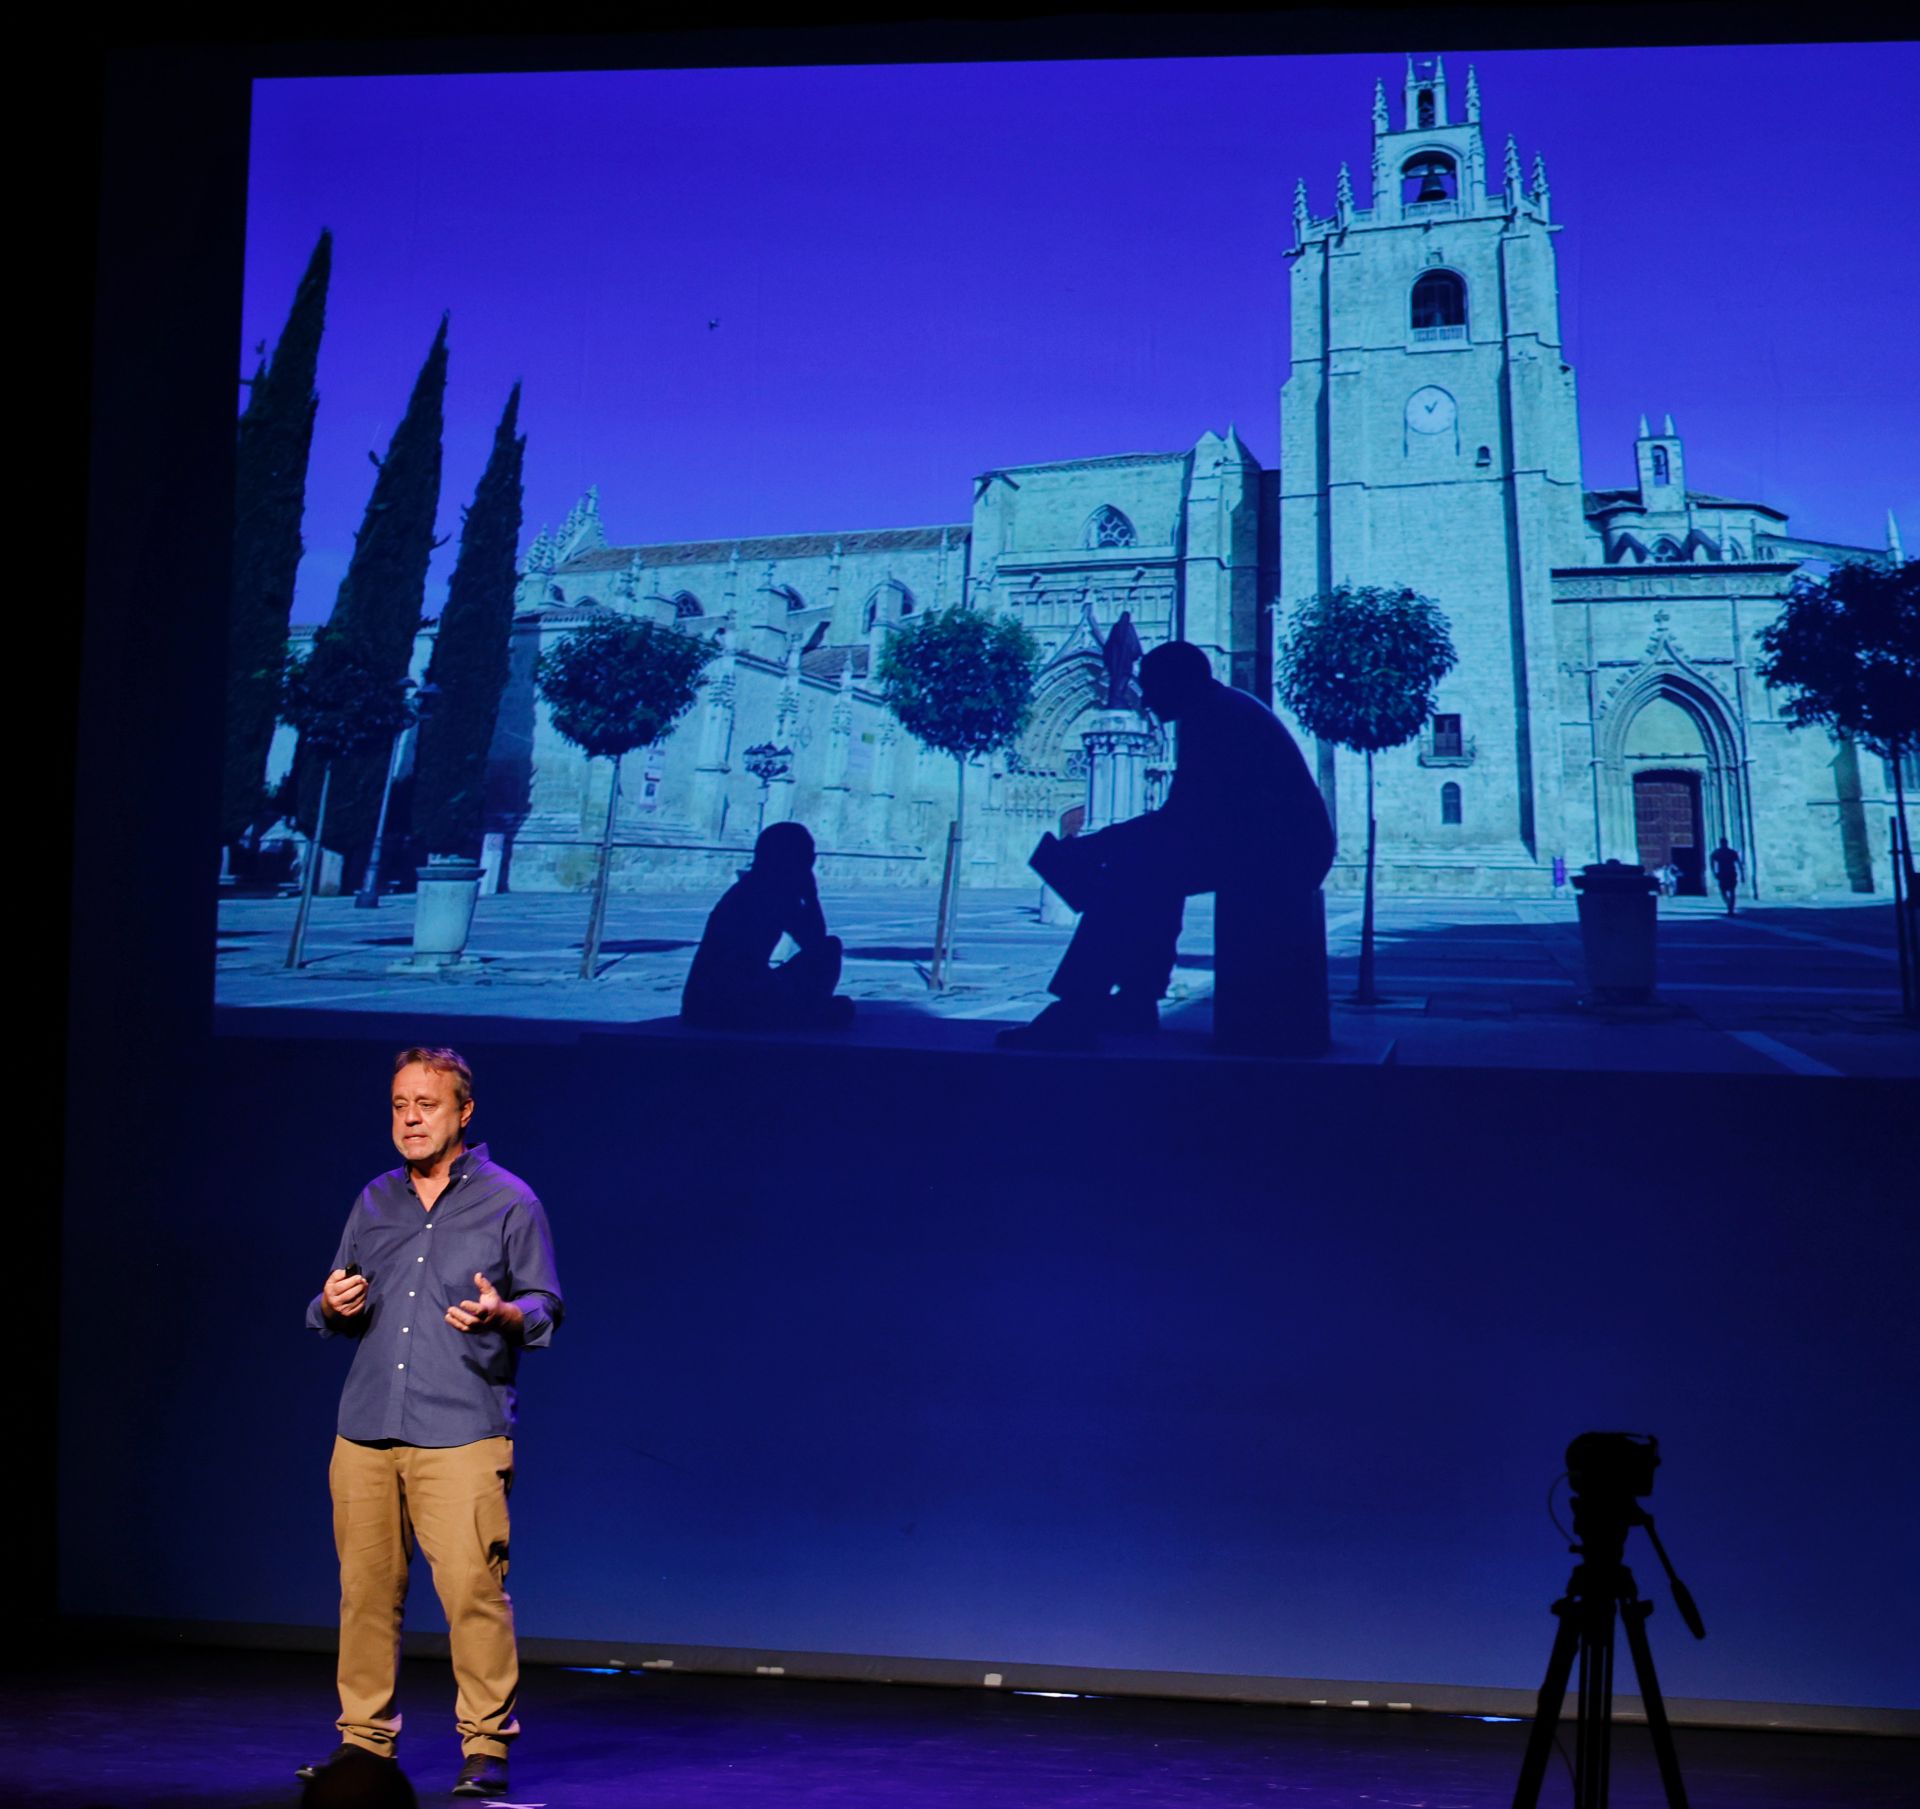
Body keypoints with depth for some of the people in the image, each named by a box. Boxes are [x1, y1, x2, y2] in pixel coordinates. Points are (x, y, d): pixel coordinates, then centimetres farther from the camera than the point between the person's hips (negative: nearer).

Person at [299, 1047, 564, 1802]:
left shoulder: (508, 1201, 3)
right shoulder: (374, 1201, 16)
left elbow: (547, 1307, 3)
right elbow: (336, 1308, 23)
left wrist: (500, 1314, -19)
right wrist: (333, 1307, -1)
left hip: (461, 1433, -4)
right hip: (365, 1431, 5)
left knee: (472, 1587, -10)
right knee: (366, 1586, 5)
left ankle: (486, 1745, 0)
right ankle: (363, 1736, 17)